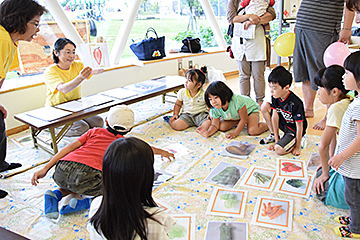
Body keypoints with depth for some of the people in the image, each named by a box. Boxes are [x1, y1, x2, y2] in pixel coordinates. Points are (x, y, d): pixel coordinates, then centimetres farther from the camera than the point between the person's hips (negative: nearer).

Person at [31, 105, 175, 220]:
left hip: (61, 172, 6)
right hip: (86, 176, -5)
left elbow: (71, 147, 15)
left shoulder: (95, 131, 25)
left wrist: (46, 168, 13)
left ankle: (55, 195, 8)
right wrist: (161, 152, 56)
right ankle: (82, 203, -5)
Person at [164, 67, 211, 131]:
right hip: (187, 115, 2)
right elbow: (178, 104, 12)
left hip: (201, 114, -2)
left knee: (208, 125, -31)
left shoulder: (204, 94, -11)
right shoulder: (182, 92, -2)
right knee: (177, 126, -22)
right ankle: (171, 120, 12)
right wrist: (175, 114, 2)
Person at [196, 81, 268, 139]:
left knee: (252, 131, -29)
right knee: (222, 127, -14)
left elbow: (244, 119, -30)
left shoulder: (237, 101, -41)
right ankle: (237, 121, 12)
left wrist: (235, 133, -32)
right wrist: (208, 133, -38)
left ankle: (265, 125, 2)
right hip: (235, 116, 6)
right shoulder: (214, 109, -25)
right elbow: (215, 125, -16)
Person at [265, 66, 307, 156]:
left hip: (294, 131, -7)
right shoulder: (275, 97, -13)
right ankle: (274, 135, 2)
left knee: (279, 149, -29)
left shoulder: (295, 103, -31)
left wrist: (297, 147, -16)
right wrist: (276, 140, -11)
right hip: (283, 123, 7)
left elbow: (299, 127, -23)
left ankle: (294, 143, 4)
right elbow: (275, 117, -11)